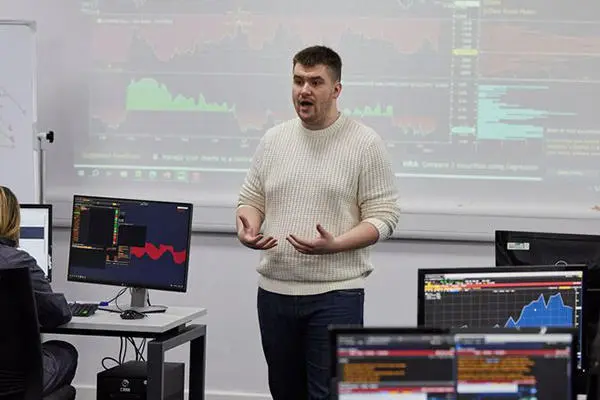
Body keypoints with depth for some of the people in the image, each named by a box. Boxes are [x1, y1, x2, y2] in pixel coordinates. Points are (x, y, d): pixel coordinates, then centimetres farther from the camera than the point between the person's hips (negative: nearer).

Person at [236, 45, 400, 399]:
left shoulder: (365, 143, -4)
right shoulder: (273, 140, 10)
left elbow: (383, 215, -7)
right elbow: (251, 200, 16)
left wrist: (334, 245, -21)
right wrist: (248, 229, -7)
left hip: (336, 294, -5)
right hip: (274, 290, 5)